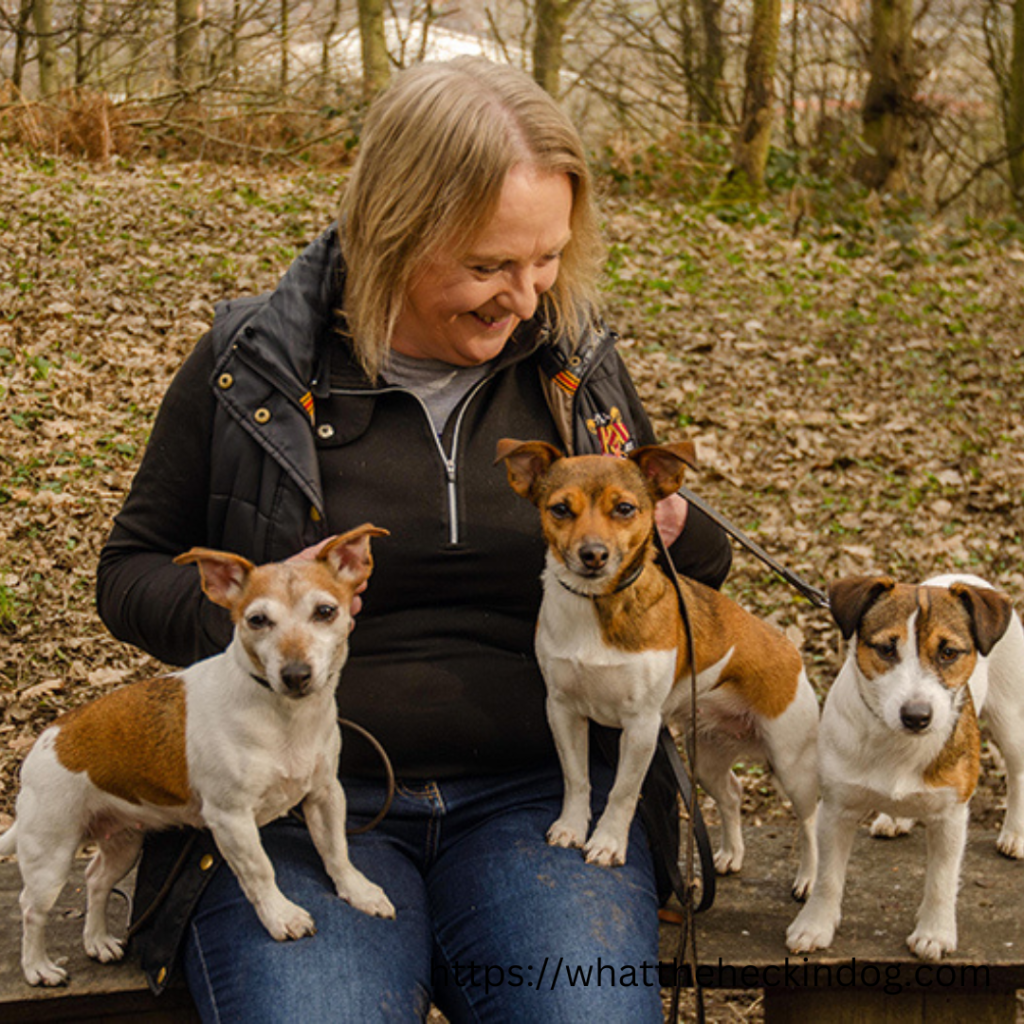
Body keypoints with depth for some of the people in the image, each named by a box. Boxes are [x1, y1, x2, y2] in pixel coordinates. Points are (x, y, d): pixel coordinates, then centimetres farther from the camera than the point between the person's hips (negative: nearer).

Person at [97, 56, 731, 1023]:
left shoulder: (576, 364, 9)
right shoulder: (251, 364, 1)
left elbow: (699, 573, 21)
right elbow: (131, 571, 9)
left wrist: (674, 535, -4)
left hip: (540, 789, 2)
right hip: (301, 795, -1)